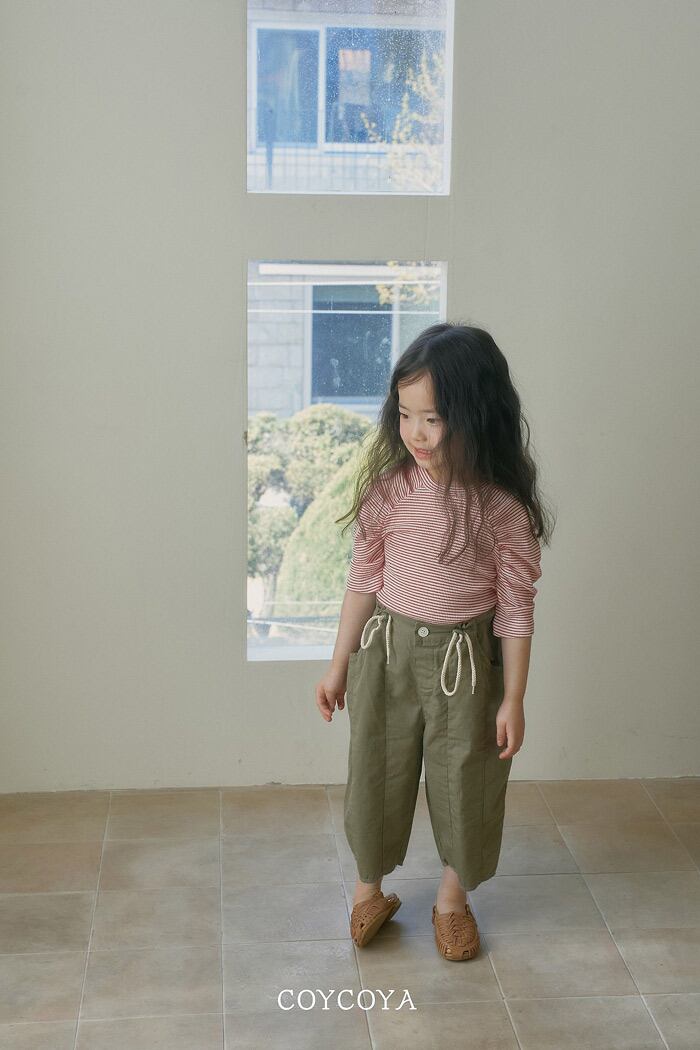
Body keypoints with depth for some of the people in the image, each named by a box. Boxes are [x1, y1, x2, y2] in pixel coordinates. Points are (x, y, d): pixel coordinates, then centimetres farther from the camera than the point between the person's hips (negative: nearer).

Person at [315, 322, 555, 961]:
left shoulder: (502, 505, -17)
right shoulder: (387, 488, -10)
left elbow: (516, 605, -10)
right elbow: (364, 579, 0)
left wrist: (513, 700, -7)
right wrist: (340, 666, 5)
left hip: (465, 657, -2)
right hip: (388, 648, 2)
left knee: (464, 779, 15)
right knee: (377, 771, 15)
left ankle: (454, 896, 40)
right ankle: (371, 888, 39)